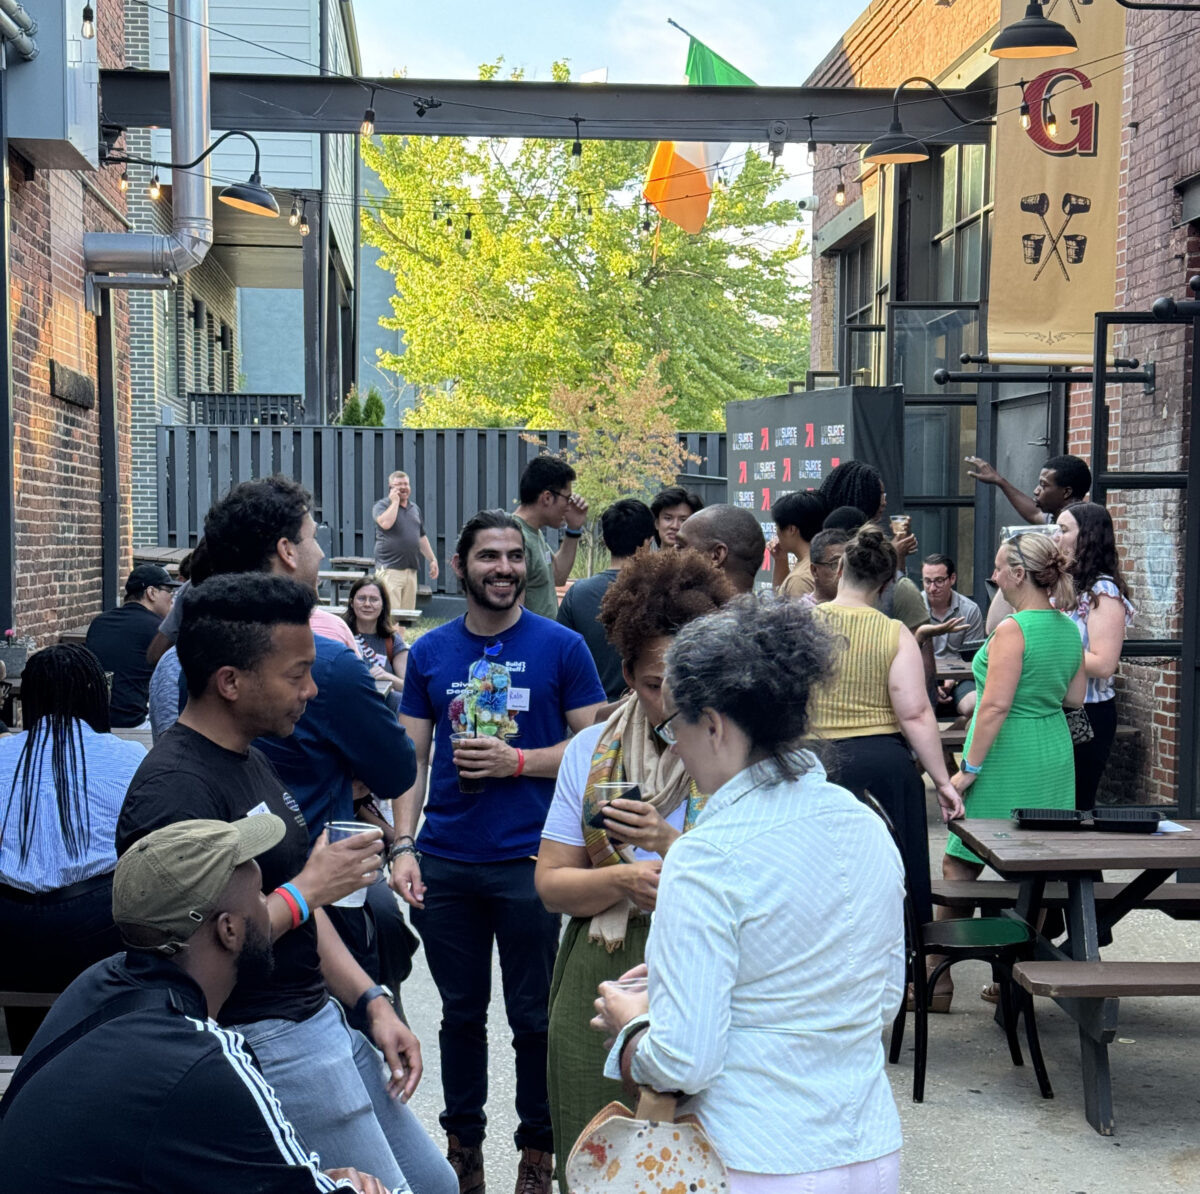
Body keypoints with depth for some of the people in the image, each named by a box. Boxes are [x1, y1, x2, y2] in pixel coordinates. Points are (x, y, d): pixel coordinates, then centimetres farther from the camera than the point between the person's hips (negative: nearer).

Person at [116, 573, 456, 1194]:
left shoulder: (251, 758, 11)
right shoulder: (175, 788, -22)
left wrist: (372, 1003, 9)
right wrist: (308, 890, -18)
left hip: (319, 1022, 10)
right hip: (264, 1044, -10)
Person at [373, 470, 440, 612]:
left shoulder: (415, 508, 19)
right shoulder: (381, 505, 0)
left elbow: (422, 537, 25)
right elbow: (386, 523, -22)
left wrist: (432, 559, 20)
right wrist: (395, 501, -11)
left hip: (411, 569, 6)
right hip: (389, 568, -6)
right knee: (390, 614, -15)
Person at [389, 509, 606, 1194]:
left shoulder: (561, 647, -2)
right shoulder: (430, 653, 6)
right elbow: (412, 759, 7)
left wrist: (517, 761, -14)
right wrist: (403, 847, -3)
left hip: (528, 861, -2)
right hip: (445, 863, 3)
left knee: (533, 1016, 7)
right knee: (461, 1011, 14)